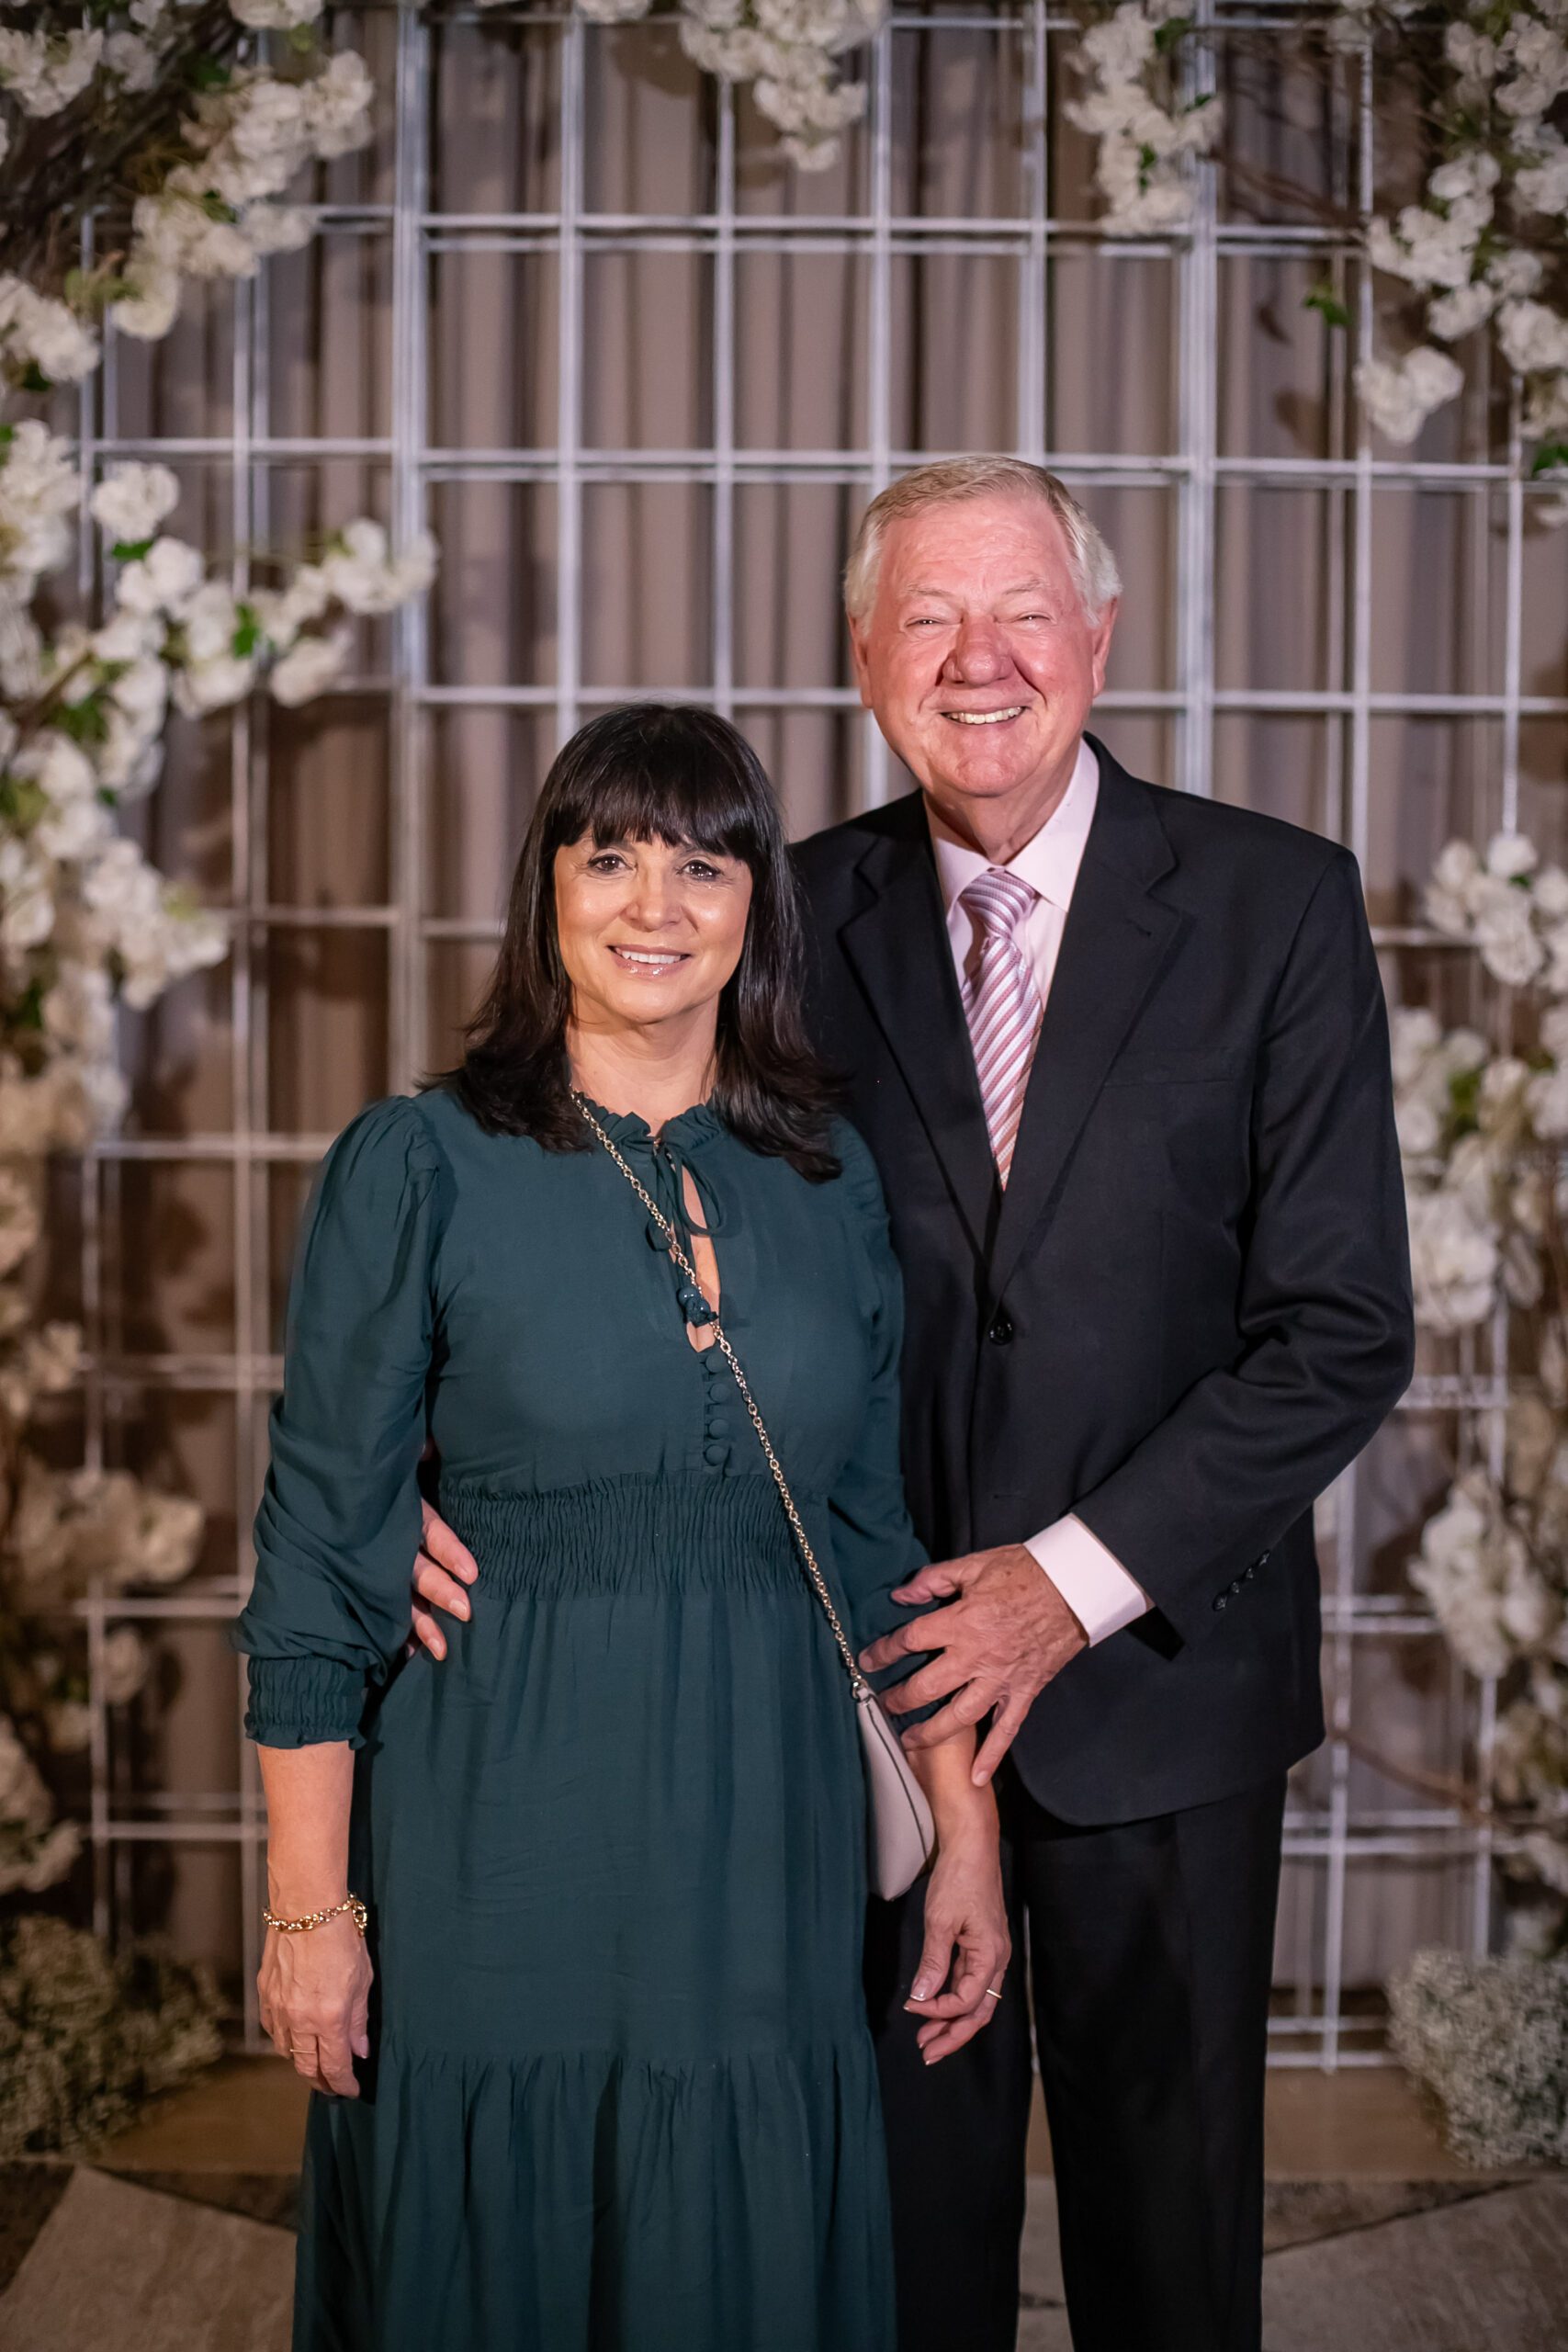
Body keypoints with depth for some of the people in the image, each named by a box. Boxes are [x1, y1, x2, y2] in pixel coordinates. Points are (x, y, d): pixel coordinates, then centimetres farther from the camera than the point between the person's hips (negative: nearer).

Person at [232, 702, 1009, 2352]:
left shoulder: (833, 1177, 6)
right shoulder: (416, 1165, -5)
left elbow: (893, 1536, 10)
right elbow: (316, 1555, -5)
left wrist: (968, 1833, 5)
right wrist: (309, 1906, -7)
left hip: (767, 1855, 3)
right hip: (500, 1850, -3)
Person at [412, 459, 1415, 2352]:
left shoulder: (1274, 902, -7)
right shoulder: (803, 914, 0)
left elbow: (1343, 1327, -10)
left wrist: (1081, 1579, -17)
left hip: (1157, 1660, -1)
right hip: (880, 1663, 1)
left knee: (1164, 2182, 16)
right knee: (906, 2172, 15)